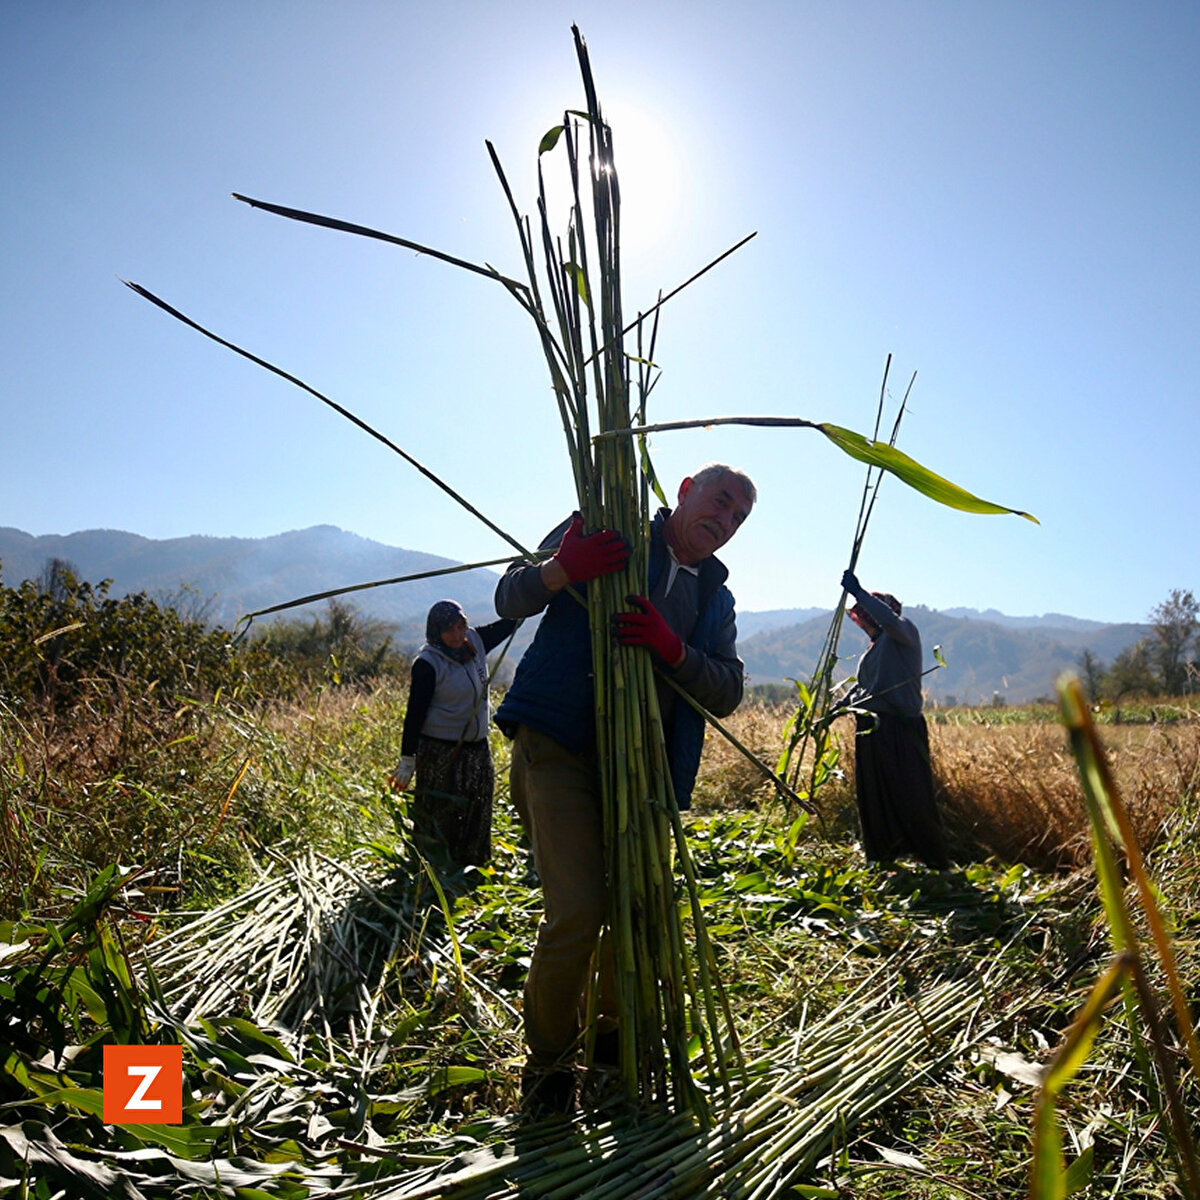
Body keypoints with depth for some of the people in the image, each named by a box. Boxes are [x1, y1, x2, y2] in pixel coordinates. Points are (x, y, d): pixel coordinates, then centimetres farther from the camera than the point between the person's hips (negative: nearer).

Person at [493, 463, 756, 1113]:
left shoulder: (715, 596, 19)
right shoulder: (605, 529, 5)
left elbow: (727, 691, 4)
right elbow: (509, 600, 0)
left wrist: (671, 646, -17)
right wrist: (561, 569, -22)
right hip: (559, 747, -5)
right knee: (577, 914, -15)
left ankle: (612, 1032, 40)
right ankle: (547, 1058, 13)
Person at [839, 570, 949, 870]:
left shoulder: (903, 632, -2)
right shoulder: (873, 649, 21)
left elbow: (890, 620, -26)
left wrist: (858, 592, -22)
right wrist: (840, 707, 15)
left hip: (901, 729, -8)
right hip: (870, 730, 9)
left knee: (912, 799, -7)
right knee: (874, 800, 11)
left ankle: (937, 864, 5)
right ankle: (880, 860, 22)